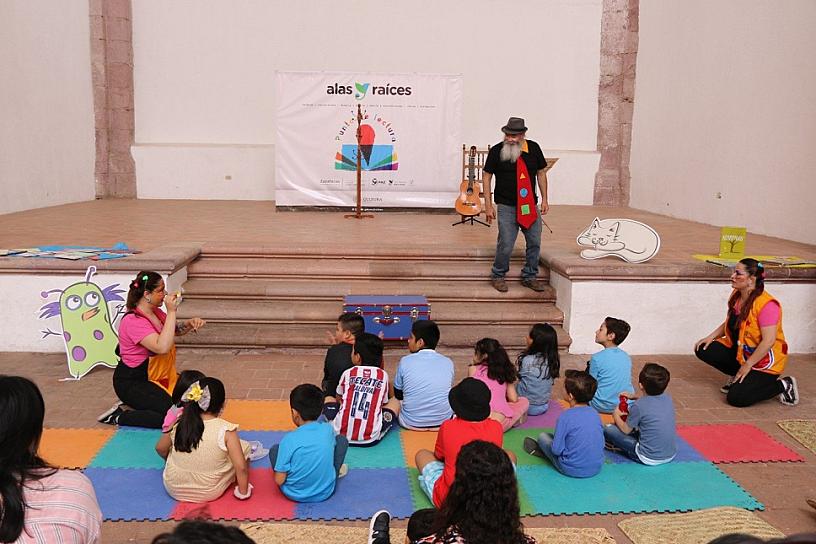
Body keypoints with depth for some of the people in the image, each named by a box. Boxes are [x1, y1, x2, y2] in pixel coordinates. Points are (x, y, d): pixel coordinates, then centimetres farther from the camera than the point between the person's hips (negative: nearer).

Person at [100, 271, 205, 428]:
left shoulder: (156, 312, 2)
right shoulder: (133, 321, -25)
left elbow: (176, 330, 17)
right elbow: (162, 347, -36)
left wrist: (190, 323, -6)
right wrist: (171, 312, -34)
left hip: (154, 373, 9)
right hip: (131, 382, -9)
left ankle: (139, 401, 14)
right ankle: (118, 417, -6)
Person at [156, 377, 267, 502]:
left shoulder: (179, 423, -10)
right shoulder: (226, 430, -20)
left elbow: (160, 449, 7)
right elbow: (241, 467, -21)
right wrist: (243, 492, -5)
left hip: (173, 489, 3)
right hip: (208, 494, -3)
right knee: (244, 446, 10)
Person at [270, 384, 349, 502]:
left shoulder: (289, 440, -23)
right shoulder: (328, 430, -13)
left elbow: (279, 480, -17)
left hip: (295, 495, -2)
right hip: (325, 493, 2)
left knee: (274, 449, 18)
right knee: (341, 440, 16)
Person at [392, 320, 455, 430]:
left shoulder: (405, 361, -9)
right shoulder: (448, 363, -4)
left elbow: (398, 395, 5)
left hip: (410, 423, -1)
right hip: (443, 421, 1)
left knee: (395, 401, 29)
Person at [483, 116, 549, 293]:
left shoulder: (533, 148, 2)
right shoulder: (496, 151, -6)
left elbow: (541, 173, 11)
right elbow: (486, 176, -1)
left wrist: (544, 199, 7)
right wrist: (488, 205, -6)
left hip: (530, 206, 4)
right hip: (506, 207, -4)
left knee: (535, 242, 8)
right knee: (505, 245, -6)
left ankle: (529, 277, 26)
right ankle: (497, 276, 16)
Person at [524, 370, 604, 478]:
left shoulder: (565, 417, -20)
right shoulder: (595, 413, -4)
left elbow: (556, 450, -17)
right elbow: (601, 442, 7)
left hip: (572, 470, -6)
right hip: (597, 468, 6)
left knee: (542, 436, 14)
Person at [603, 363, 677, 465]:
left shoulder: (638, 406, -21)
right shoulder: (667, 398, -3)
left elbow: (626, 430, -4)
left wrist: (616, 416, 14)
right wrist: (633, 396, 28)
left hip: (649, 459, -7)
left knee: (608, 429, -2)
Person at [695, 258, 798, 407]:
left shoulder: (767, 304, -25)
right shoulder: (736, 295, 0)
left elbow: (768, 341, -28)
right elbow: (728, 323, 14)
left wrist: (748, 365, -25)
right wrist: (711, 337, -1)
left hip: (763, 361, -8)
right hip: (738, 351, 8)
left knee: (736, 398, -19)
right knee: (703, 350, -6)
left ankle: (783, 386, 2)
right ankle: (738, 377, 13)